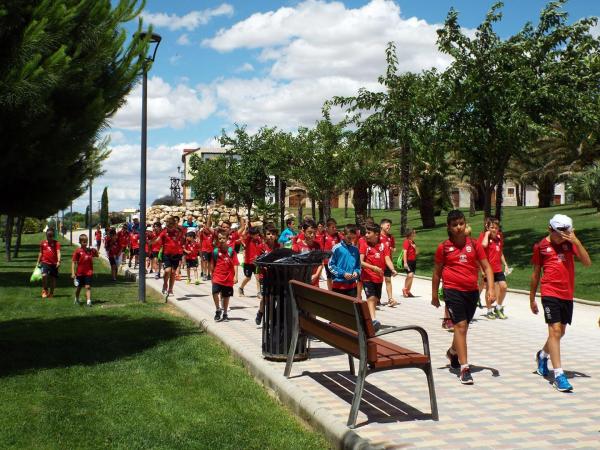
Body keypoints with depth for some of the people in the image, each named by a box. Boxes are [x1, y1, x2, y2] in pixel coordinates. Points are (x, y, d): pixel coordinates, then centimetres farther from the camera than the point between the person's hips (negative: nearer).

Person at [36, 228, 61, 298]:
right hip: (45, 262, 1)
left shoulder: (56, 243, -2)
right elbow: (41, 253, 18)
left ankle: (51, 293, 21)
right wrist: (38, 262, 19)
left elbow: (58, 252, -14)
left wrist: (58, 261, -28)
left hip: (54, 263, -1)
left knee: (53, 278, 6)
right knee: (44, 275, -21)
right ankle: (45, 290, 0)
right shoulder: (43, 243, 8)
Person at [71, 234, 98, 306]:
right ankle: (76, 299, 37)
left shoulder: (90, 250, 2)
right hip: (80, 273, -1)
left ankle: (88, 301, -14)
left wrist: (95, 250, -4)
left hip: (88, 272, 1)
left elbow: (97, 255, 18)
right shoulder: (78, 251, -8)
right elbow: (73, 262, -7)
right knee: (79, 287, 14)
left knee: (88, 287, -8)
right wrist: (73, 273, -13)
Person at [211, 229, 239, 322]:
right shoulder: (215, 251, 0)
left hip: (228, 278, 0)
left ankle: (225, 314, 29)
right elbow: (213, 265, 9)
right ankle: (218, 310, 1)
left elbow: (235, 264, -5)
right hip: (217, 277, 0)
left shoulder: (231, 251, -4)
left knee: (226, 296, 11)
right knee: (215, 292, -20)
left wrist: (235, 276, -13)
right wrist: (212, 276, 13)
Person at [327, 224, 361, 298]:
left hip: (352, 285, 4)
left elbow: (358, 265, 14)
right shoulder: (337, 248, -6)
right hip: (338, 284, -4)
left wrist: (356, 272, -7)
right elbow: (330, 265, -6)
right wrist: (343, 273, -14)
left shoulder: (355, 249, 7)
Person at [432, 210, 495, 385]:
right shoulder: (444, 247, -1)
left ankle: (452, 352, 45)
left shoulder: (474, 244, 3)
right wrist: (434, 295, 10)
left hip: (472, 291, 3)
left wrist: (491, 288, -8)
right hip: (453, 290, -3)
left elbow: (486, 267, 3)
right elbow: (437, 272, 8)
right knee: (460, 326, -12)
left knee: (463, 326, 17)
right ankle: (464, 368, -10)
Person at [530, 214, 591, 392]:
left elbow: (587, 262, -6)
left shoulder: (570, 243, 5)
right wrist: (532, 299, 11)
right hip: (550, 294, -4)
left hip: (567, 295, 4)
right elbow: (536, 273, 8)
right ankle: (558, 375, -13)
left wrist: (576, 241, -16)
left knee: (560, 332, 16)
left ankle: (542, 355, 44)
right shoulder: (541, 246, 0)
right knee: (555, 330, -12)